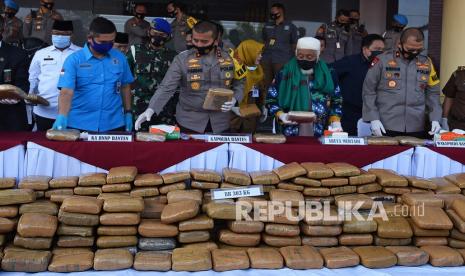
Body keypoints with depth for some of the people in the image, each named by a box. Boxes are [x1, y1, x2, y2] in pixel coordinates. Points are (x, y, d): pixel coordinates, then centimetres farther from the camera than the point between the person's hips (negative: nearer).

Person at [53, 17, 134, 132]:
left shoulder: (120, 58, 2)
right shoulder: (74, 60, -7)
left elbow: (125, 87, 12)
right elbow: (66, 92, -16)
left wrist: (128, 113, 10)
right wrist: (62, 117, -30)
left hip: (113, 124, 2)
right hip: (79, 125, -2)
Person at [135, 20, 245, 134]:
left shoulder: (229, 58, -1)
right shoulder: (182, 59, -8)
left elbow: (239, 84, 10)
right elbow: (167, 87, -12)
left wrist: (234, 99, -11)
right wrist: (151, 109, -26)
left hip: (220, 122, 2)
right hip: (189, 122, -2)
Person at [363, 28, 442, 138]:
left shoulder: (426, 63, 7)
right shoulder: (382, 60, -5)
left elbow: (432, 93, 12)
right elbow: (368, 91, -2)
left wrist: (435, 119, 0)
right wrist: (373, 118, -9)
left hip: (417, 129, 3)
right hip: (386, 128, -3)